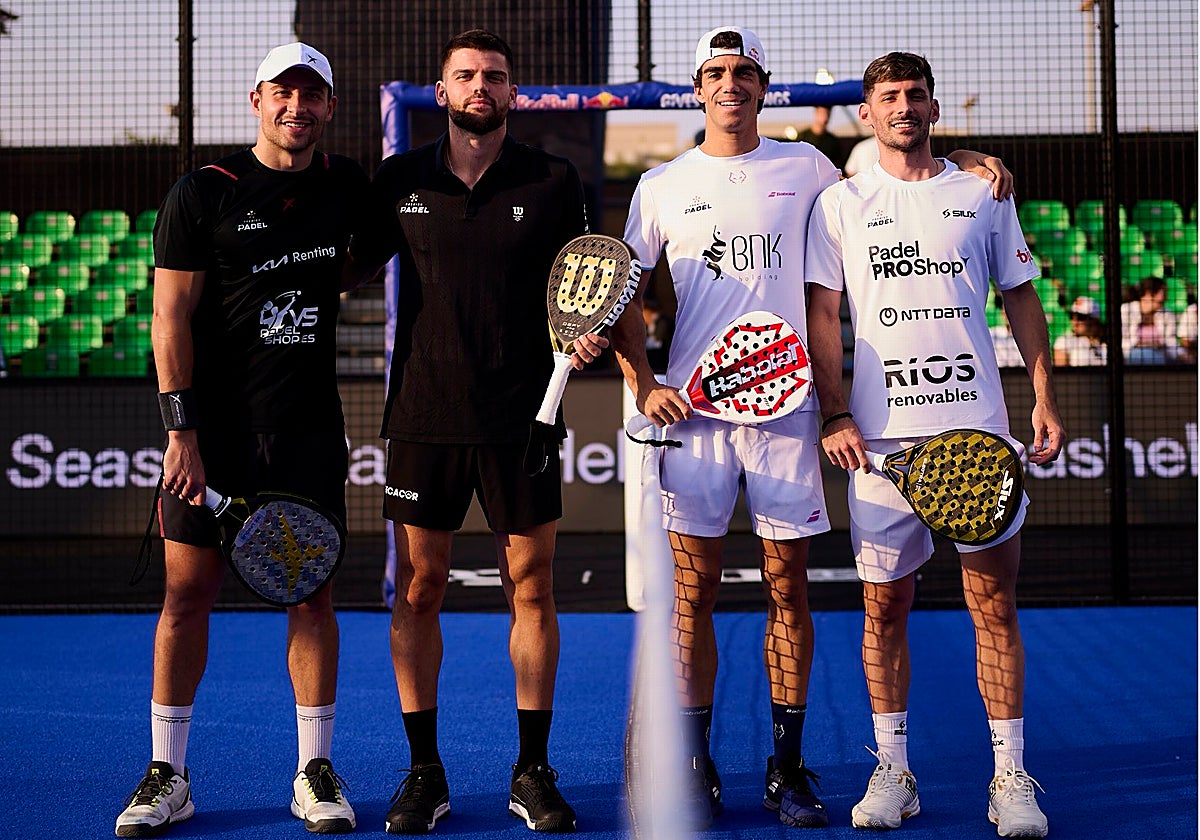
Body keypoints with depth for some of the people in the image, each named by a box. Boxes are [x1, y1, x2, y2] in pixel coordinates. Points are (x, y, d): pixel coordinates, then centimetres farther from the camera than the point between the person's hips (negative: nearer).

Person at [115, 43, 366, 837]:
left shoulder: (346, 185, 7)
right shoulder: (202, 193, -3)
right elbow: (171, 316, -6)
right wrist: (182, 429, -12)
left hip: (310, 428, 2)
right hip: (214, 429, -2)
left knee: (312, 593, 4)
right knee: (188, 592, 2)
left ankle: (316, 771, 14)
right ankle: (168, 774, 14)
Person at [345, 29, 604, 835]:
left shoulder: (554, 181, 2)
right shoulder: (400, 180, 5)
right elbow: (349, 266, 14)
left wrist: (590, 332, -11)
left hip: (521, 418, -1)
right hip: (424, 418, 1)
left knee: (531, 587, 4)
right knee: (418, 590, 4)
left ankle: (534, 772, 16)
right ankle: (424, 773, 16)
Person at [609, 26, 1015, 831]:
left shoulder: (804, 167, 9)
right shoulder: (662, 186, 8)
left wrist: (964, 161, 9)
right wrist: (643, 385, 0)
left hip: (786, 403, 0)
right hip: (693, 405, 0)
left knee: (789, 590, 3)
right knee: (694, 592, 1)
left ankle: (789, 766, 12)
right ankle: (695, 766, 11)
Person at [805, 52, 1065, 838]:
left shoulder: (982, 193, 11)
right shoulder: (841, 203, 8)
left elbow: (1021, 297, 14)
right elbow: (824, 315, 5)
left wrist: (1046, 397, 5)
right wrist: (834, 414, -6)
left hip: (977, 426, 0)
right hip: (881, 434, 0)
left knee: (996, 604, -1)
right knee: (885, 608, 3)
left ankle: (1011, 776, 6)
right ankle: (892, 771, 14)